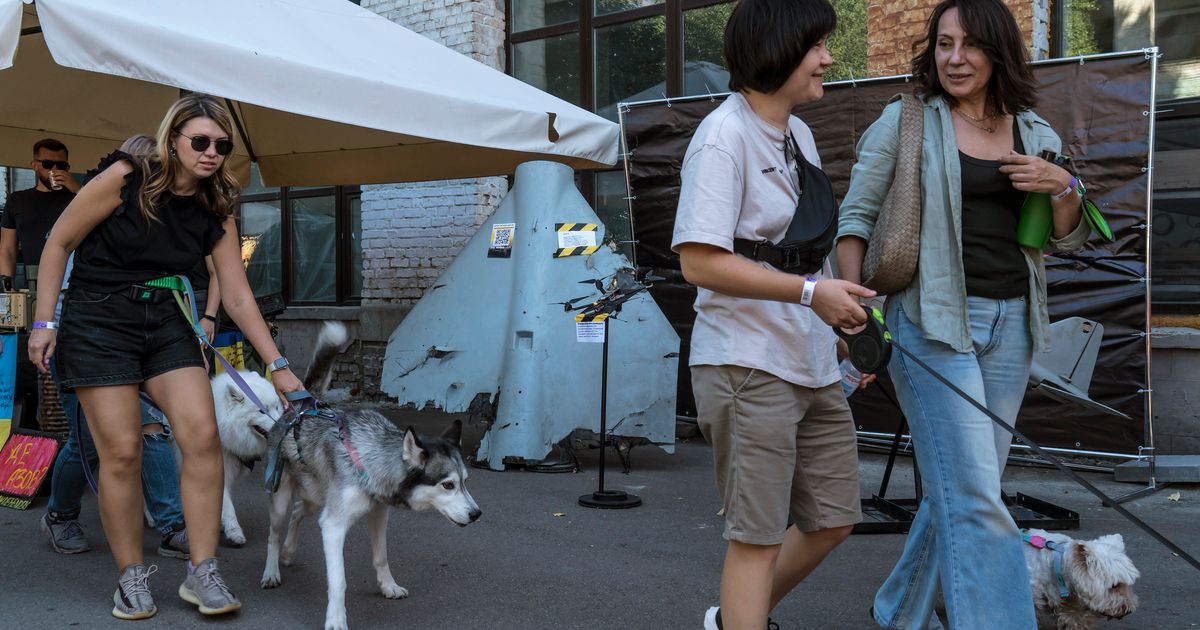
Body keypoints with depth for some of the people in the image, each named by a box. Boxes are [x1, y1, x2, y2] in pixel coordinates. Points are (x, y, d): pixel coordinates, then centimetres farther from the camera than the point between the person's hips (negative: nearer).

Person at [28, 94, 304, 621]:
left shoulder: (216, 213, 0)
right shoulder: (125, 178, -12)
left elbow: (238, 297, 1)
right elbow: (58, 243, -3)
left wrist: (278, 366, -4)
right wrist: (43, 322, -6)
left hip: (165, 323, 4)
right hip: (96, 321, -4)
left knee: (203, 436, -12)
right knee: (122, 452, -8)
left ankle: (201, 573, -2)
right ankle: (131, 577, 10)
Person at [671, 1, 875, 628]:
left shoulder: (799, 133, 14)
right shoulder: (724, 135, -14)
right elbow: (699, 261, -22)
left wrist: (840, 320, 16)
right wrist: (810, 291, -22)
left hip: (812, 363, 9)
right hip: (749, 364, -9)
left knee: (833, 518, 16)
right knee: (758, 537, 0)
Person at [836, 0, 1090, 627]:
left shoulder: (1034, 134, 12)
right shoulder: (906, 122, 0)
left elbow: (1067, 237, 18)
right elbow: (855, 217, -1)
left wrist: (1062, 186, -3)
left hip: (1009, 323, 5)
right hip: (933, 322, -5)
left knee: (959, 488, 14)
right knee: (975, 499, -10)